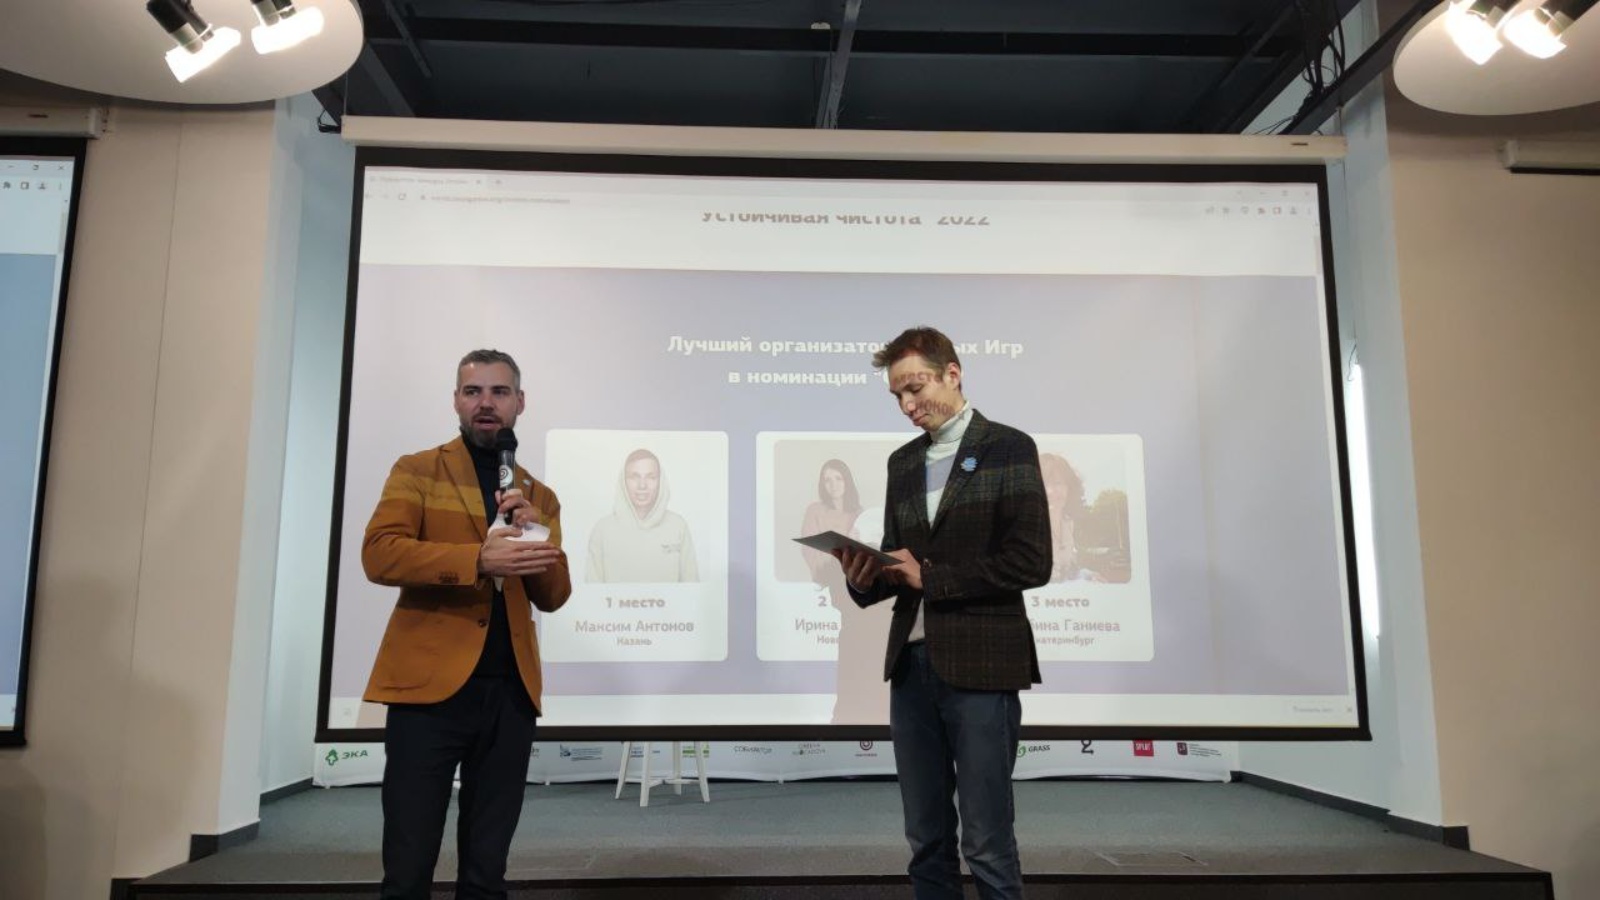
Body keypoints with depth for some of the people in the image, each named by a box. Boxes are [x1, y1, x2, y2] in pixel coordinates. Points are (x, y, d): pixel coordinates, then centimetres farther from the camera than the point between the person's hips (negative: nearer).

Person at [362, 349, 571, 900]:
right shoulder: (416, 471, 6)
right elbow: (379, 553, -9)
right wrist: (479, 559, -21)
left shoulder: (539, 496, 16)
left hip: (510, 693, 4)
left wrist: (536, 535, -6)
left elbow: (553, 597, 13)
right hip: (430, 684, -3)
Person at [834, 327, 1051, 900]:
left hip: (980, 665, -5)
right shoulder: (903, 462, 15)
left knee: (987, 844, -1)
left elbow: (1031, 562, -11)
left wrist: (931, 576, -13)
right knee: (926, 841, 12)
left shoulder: (1009, 449, -3)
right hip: (911, 663, 6)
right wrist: (865, 578, -3)